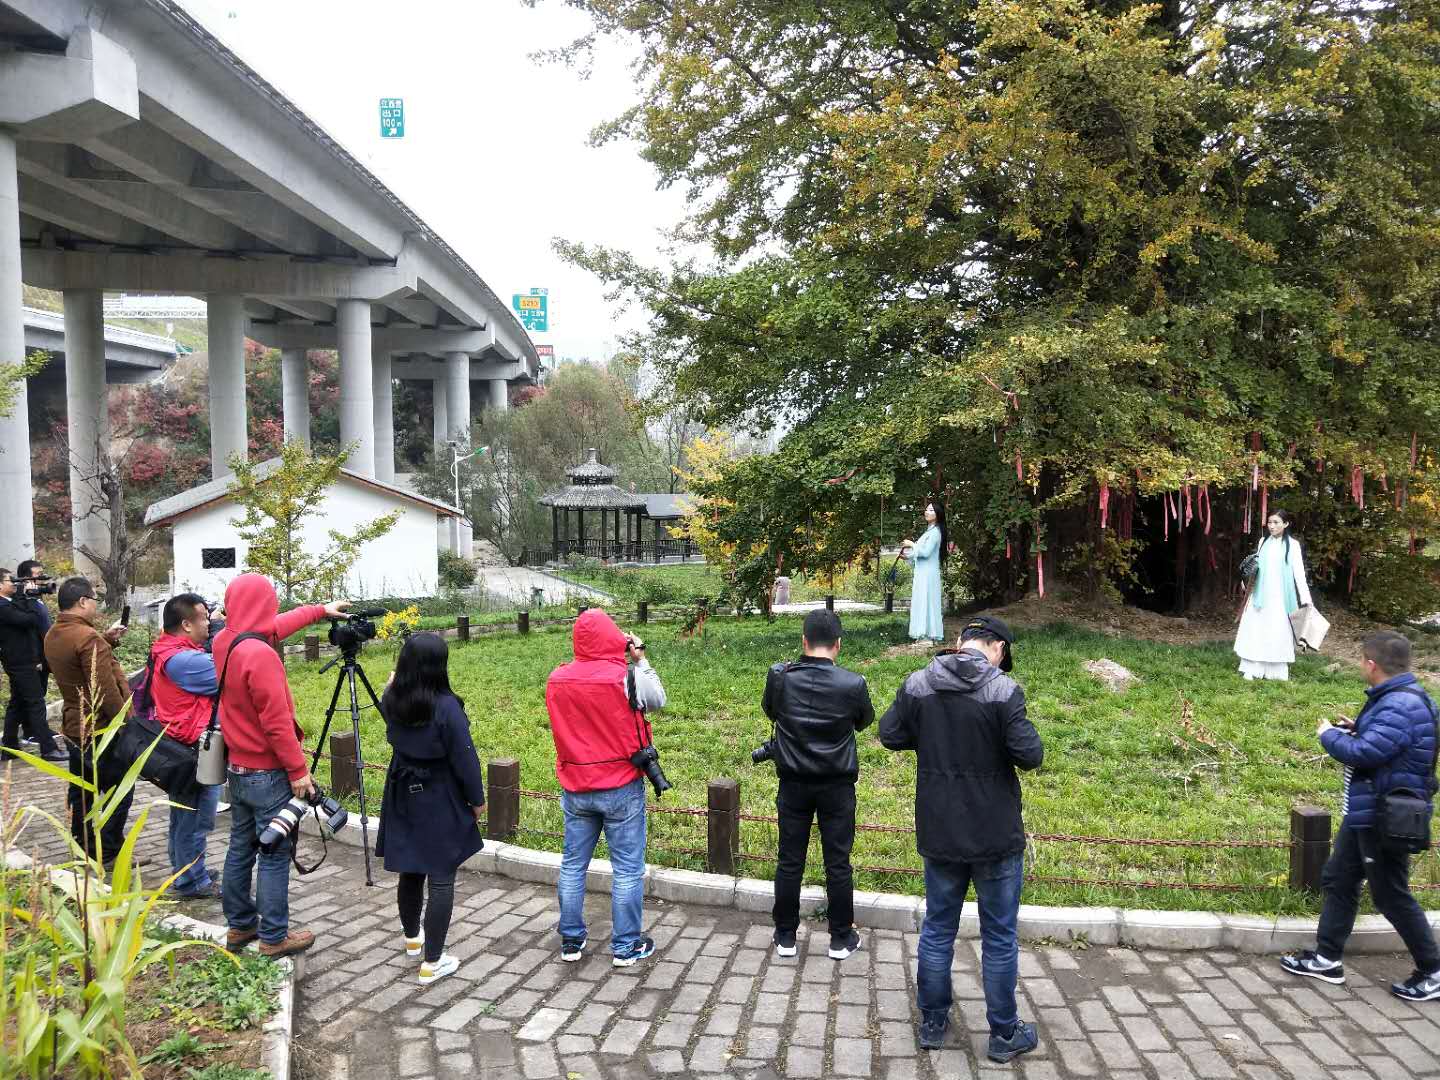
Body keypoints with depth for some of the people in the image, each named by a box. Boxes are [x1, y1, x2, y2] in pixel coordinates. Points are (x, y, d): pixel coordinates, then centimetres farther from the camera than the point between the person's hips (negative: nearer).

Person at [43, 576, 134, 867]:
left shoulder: (53, 636, 6)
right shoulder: (88, 638, -24)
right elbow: (106, 689, -26)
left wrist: (106, 638, 10)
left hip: (74, 726, 10)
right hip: (101, 728, -9)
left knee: (81, 791, 18)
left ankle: (83, 850, 28)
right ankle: (108, 854, 5)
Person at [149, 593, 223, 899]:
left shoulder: (164, 653, 7)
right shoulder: (184, 660, -25)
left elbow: (209, 669, 13)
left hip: (179, 747, 10)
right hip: (198, 749, -10)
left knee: (184, 814, 21)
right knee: (196, 818, 2)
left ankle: (183, 874, 33)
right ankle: (193, 883, 12)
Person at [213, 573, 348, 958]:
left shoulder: (224, 642, 1)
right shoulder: (260, 654, -24)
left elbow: (274, 627, 19)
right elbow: (277, 722, -23)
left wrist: (320, 610, 30)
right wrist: (298, 770, -15)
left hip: (237, 767, 9)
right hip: (268, 773, -9)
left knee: (240, 847, 17)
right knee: (275, 856, 0)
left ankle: (239, 926, 28)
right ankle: (274, 937, 8)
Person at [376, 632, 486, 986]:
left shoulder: (392, 701, -4)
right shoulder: (446, 706, -22)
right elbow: (464, 759, -17)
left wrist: (394, 684, 32)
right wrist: (477, 799, -2)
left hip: (403, 798, 6)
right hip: (441, 804, -6)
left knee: (410, 870, 21)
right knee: (441, 879, 3)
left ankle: (412, 938, 41)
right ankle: (432, 962, 7)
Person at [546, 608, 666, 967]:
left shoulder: (557, 680, -4)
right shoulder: (627, 677, -17)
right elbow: (659, 700, 1)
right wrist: (640, 660, 7)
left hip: (575, 789, 4)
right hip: (622, 789, -4)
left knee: (573, 864, 16)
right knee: (628, 868, 7)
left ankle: (570, 941, 25)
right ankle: (626, 947, 15)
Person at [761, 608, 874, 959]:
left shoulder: (779, 677, -11)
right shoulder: (853, 684, -16)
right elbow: (864, 721, 5)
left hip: (793, 784, 1)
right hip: (837, 786, -1)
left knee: (789, 861, 11)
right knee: (838, 863, 10)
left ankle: (785, 936, 22)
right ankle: (841, 939, 22)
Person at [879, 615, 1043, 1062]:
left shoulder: (916, 685, -6)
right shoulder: (1003, 690, -18)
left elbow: (889, 735, 3)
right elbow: (1030, 755, -17)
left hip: (938, 833, 3)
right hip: (995, 837, -3)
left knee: (937, 928, 18)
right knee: (999, 937, 12)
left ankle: (932, 1022, 29)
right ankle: (1004, 1034, 25)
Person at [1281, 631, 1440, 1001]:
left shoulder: (1403, 706, -26)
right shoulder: (1394, 698, 7)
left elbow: (1364, 753, -29)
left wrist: (1329, 735, -12)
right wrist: (1357, 730, 3)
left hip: (1384, 817, -11)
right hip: (1365, 811, 11)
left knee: (1391, 895, 3)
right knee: (1337, 880, 16)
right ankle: (1326, 958, 25)